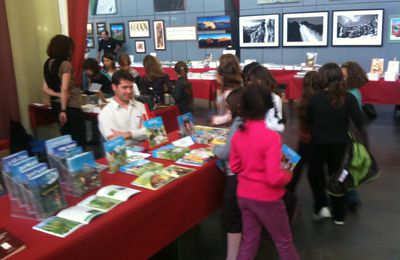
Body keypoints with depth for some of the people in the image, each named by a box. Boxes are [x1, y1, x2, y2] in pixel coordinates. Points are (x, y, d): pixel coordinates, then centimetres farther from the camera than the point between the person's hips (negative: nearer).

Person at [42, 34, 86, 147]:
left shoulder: (48, 63, 8)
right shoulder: (65, 64, -15)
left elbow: (45, 88, 7)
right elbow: (64, 89, -20)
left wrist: (58, 95, -7)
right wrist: (63, 110, -17)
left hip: (55, 104, 8)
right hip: (70, 105, -8)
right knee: (79, 139, 2)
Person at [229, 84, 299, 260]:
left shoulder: (238, 135, -5)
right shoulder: (271, 136, -23)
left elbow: (234, 167, 6)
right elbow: (274, 178, -24)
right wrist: (288, 175, -5)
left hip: (244, 195, 5)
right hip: (266, 198, -5)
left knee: (249, 241, 20)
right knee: (284, 241, 17)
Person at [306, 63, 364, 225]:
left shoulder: (315, 98, -11)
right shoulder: (349, 98, -9)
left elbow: (308, 120, -1)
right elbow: (358, 121, -12)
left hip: (319, 143, -2)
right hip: (340, 144, 2)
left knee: (315, 173, 21)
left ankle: (321, 207, 9)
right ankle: (339, 216, 24)